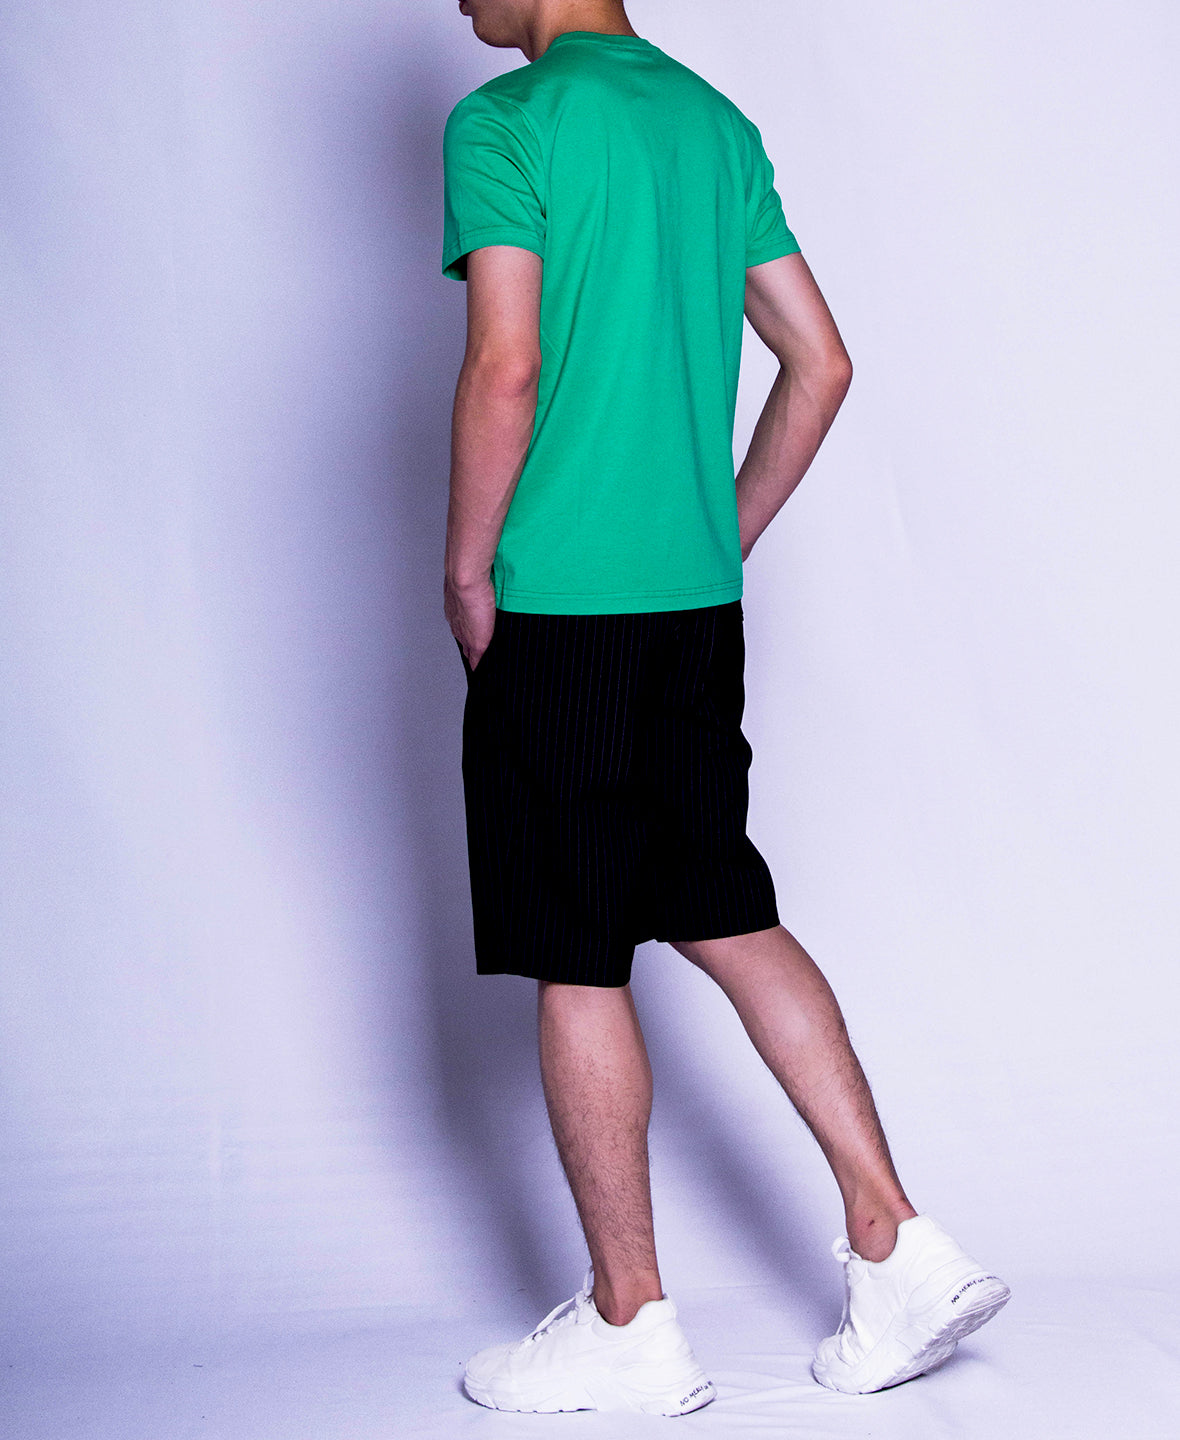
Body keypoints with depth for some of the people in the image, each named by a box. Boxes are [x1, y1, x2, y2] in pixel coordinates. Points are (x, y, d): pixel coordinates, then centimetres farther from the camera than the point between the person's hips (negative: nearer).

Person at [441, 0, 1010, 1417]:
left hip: (560, 611, -7)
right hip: (699, 607, 7)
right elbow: (822, 364, 13)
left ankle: (630, 1325, 14)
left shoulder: (506, 123, -9)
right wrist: (722, 540, 16)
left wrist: (467, 575, -7)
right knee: (729, 920, 16)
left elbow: (506, 369, -18)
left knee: (576, 969, 3)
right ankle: (898, 1249, 15)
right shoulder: (715, 119, 13)